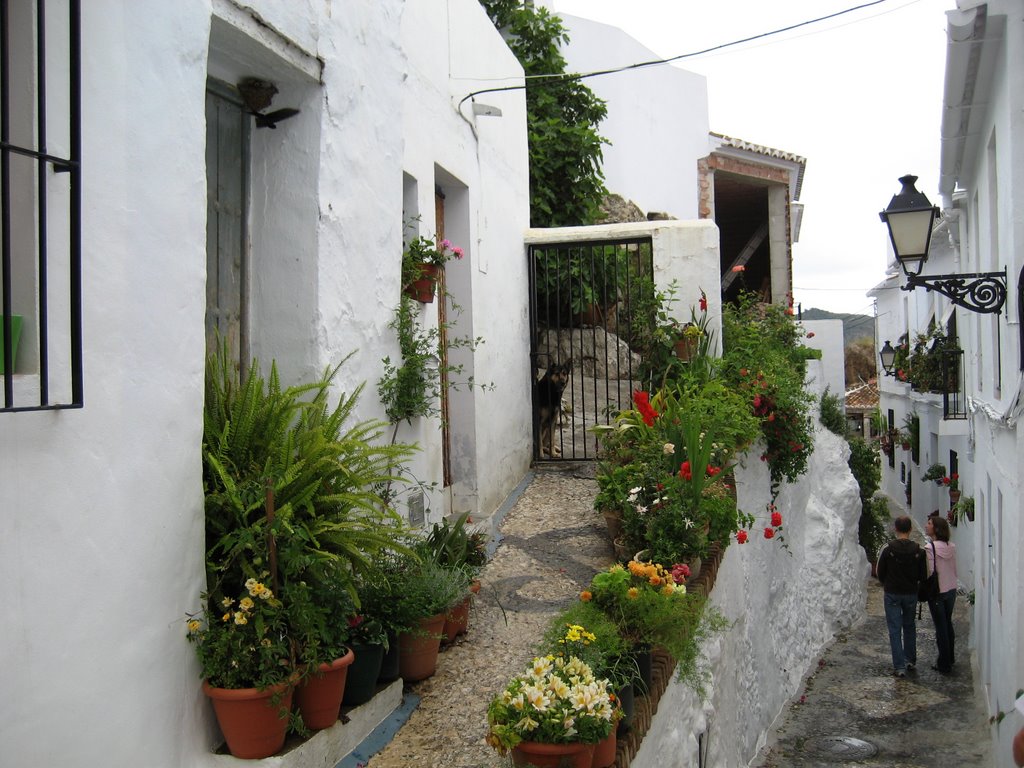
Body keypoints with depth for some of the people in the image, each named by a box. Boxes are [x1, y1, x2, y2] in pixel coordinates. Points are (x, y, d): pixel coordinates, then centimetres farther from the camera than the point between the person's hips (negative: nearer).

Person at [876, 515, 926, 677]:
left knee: (895, 630, 2)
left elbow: (880, 573, -4)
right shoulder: (918, 550, -7)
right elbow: (923, 575, -2)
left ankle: (899, 666, 0)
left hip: (892, 594, -3)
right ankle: (911, 661, 27)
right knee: (909, 627, 21)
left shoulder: (887, 549, -12)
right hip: (911, 594, 3)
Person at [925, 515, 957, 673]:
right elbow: (955, 570, 8)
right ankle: (949, 659, 32)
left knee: (941, 627, 2)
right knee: (948, 624, 20)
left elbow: (929, 573, -18)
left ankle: (944, 665, 10)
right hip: (951, 590, 6)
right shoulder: (952, 547, 0)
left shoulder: (930, 548, -19)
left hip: (937, 592, -6)